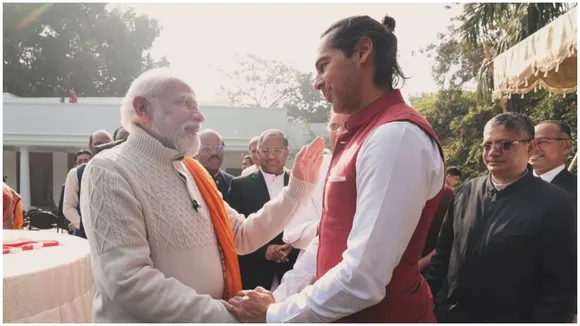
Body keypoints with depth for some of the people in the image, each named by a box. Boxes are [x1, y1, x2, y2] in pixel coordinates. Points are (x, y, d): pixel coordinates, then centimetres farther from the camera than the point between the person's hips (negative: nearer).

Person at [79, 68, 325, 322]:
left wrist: (298, 186, 0)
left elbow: (244, 236, 6)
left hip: (212, 314, 7)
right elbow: (128, 280, -26)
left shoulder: (192, 171, 7)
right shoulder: (110, 171, -16)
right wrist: (222, 316, -27)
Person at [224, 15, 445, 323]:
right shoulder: (360, 136, 9)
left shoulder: (397, 135, -22)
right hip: (338, 311, 8)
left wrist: (274, 315, -15)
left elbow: (363, 280, -27)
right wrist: (278, 299, 7)